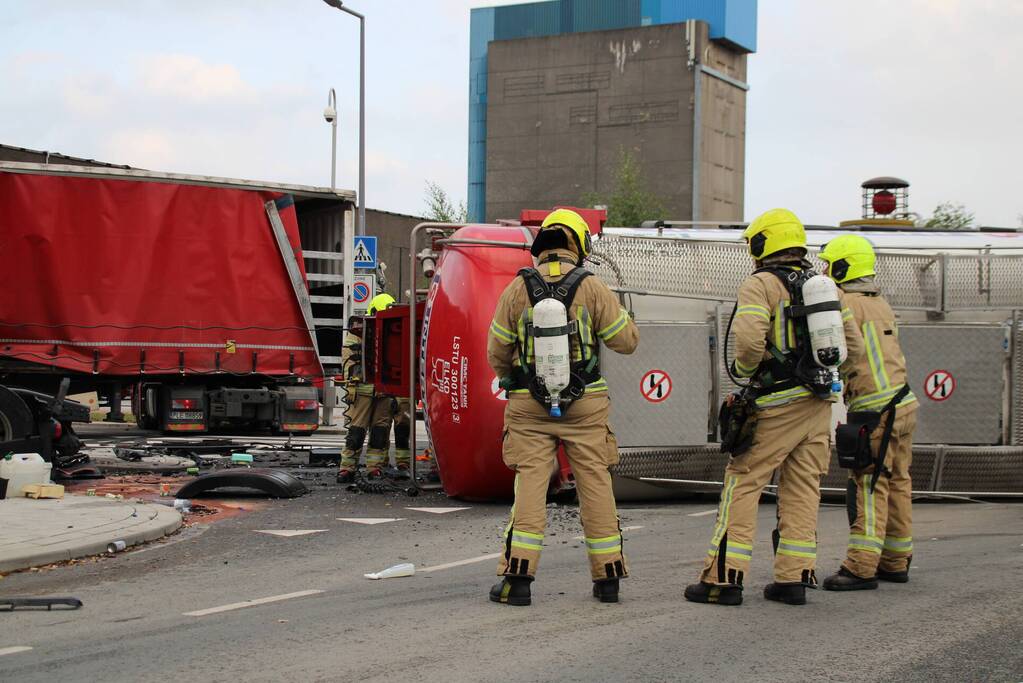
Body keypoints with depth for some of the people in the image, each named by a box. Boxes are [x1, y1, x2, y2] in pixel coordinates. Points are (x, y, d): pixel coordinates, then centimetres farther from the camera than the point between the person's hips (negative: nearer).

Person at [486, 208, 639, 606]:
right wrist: (617, 314, 21)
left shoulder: (517, 289, -1)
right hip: (585, 405, 0)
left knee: (530, 484, 0)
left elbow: (497, 352, 3)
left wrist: (510, 379, 23)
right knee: (595, 483, 6)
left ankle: (517, 577, -6)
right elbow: (627, 340, 1)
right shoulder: (592, 288, -3)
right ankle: (608, 577, 12)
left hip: (530, 406, 0)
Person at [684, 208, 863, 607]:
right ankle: (794, 578, 10)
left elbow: (749, 340, -22)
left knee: (742, 485, -1)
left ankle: (724, 578, -3)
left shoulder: (761, 284, -8)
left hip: (777, 405, -6)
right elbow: (852, 345, 15)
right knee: (802, 489, 10)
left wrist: (744, 370, -3)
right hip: (819, 402, 6)